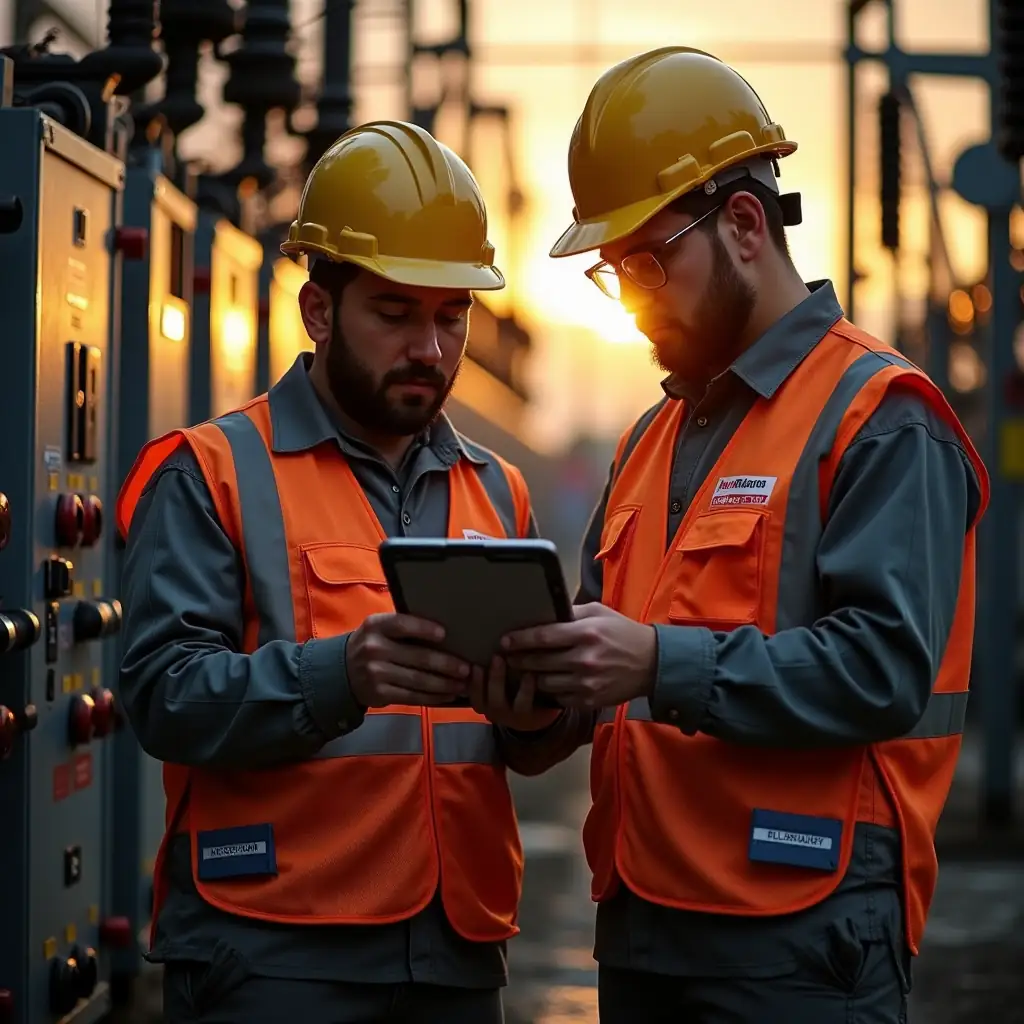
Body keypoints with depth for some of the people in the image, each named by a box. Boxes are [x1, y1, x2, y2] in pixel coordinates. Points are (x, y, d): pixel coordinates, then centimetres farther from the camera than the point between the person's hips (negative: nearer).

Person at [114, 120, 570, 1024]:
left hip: (459, 948, 5)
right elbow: (166, 691, -13)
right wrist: (341, 674, -28)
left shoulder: (497, 492, 15)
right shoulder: (215, 474, -1)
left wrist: (534, 713, -8)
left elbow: (530, 739, 16)